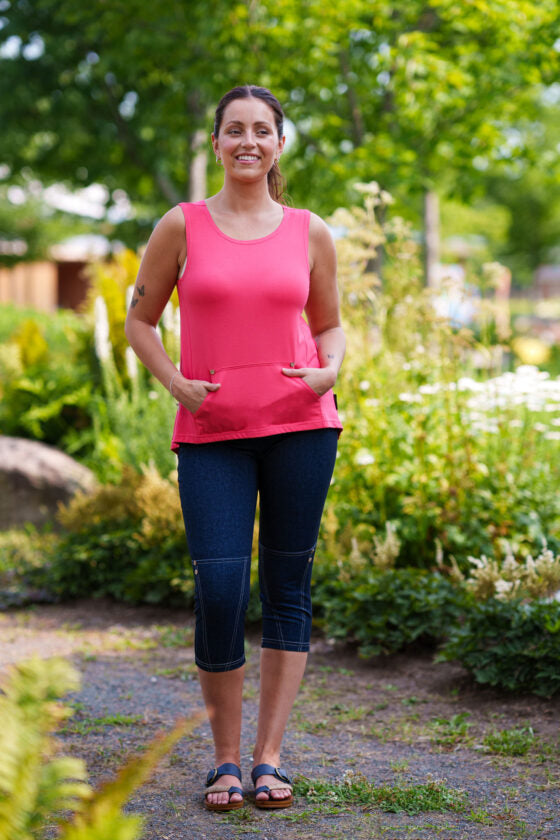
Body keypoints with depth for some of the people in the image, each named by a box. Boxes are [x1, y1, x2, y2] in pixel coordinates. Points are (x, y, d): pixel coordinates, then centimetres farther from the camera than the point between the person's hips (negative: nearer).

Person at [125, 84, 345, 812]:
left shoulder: (310, 234, 8)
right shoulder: (182, 226, 4)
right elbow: (140, 319, 10)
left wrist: (329, 372, -4)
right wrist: (176, 383, -5)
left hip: (299, 426, 2)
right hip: (211, 433, -1)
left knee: (288, 586, 3)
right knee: (219, 588, -9)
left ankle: (269, 758, 12)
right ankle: (225, 758, 10)